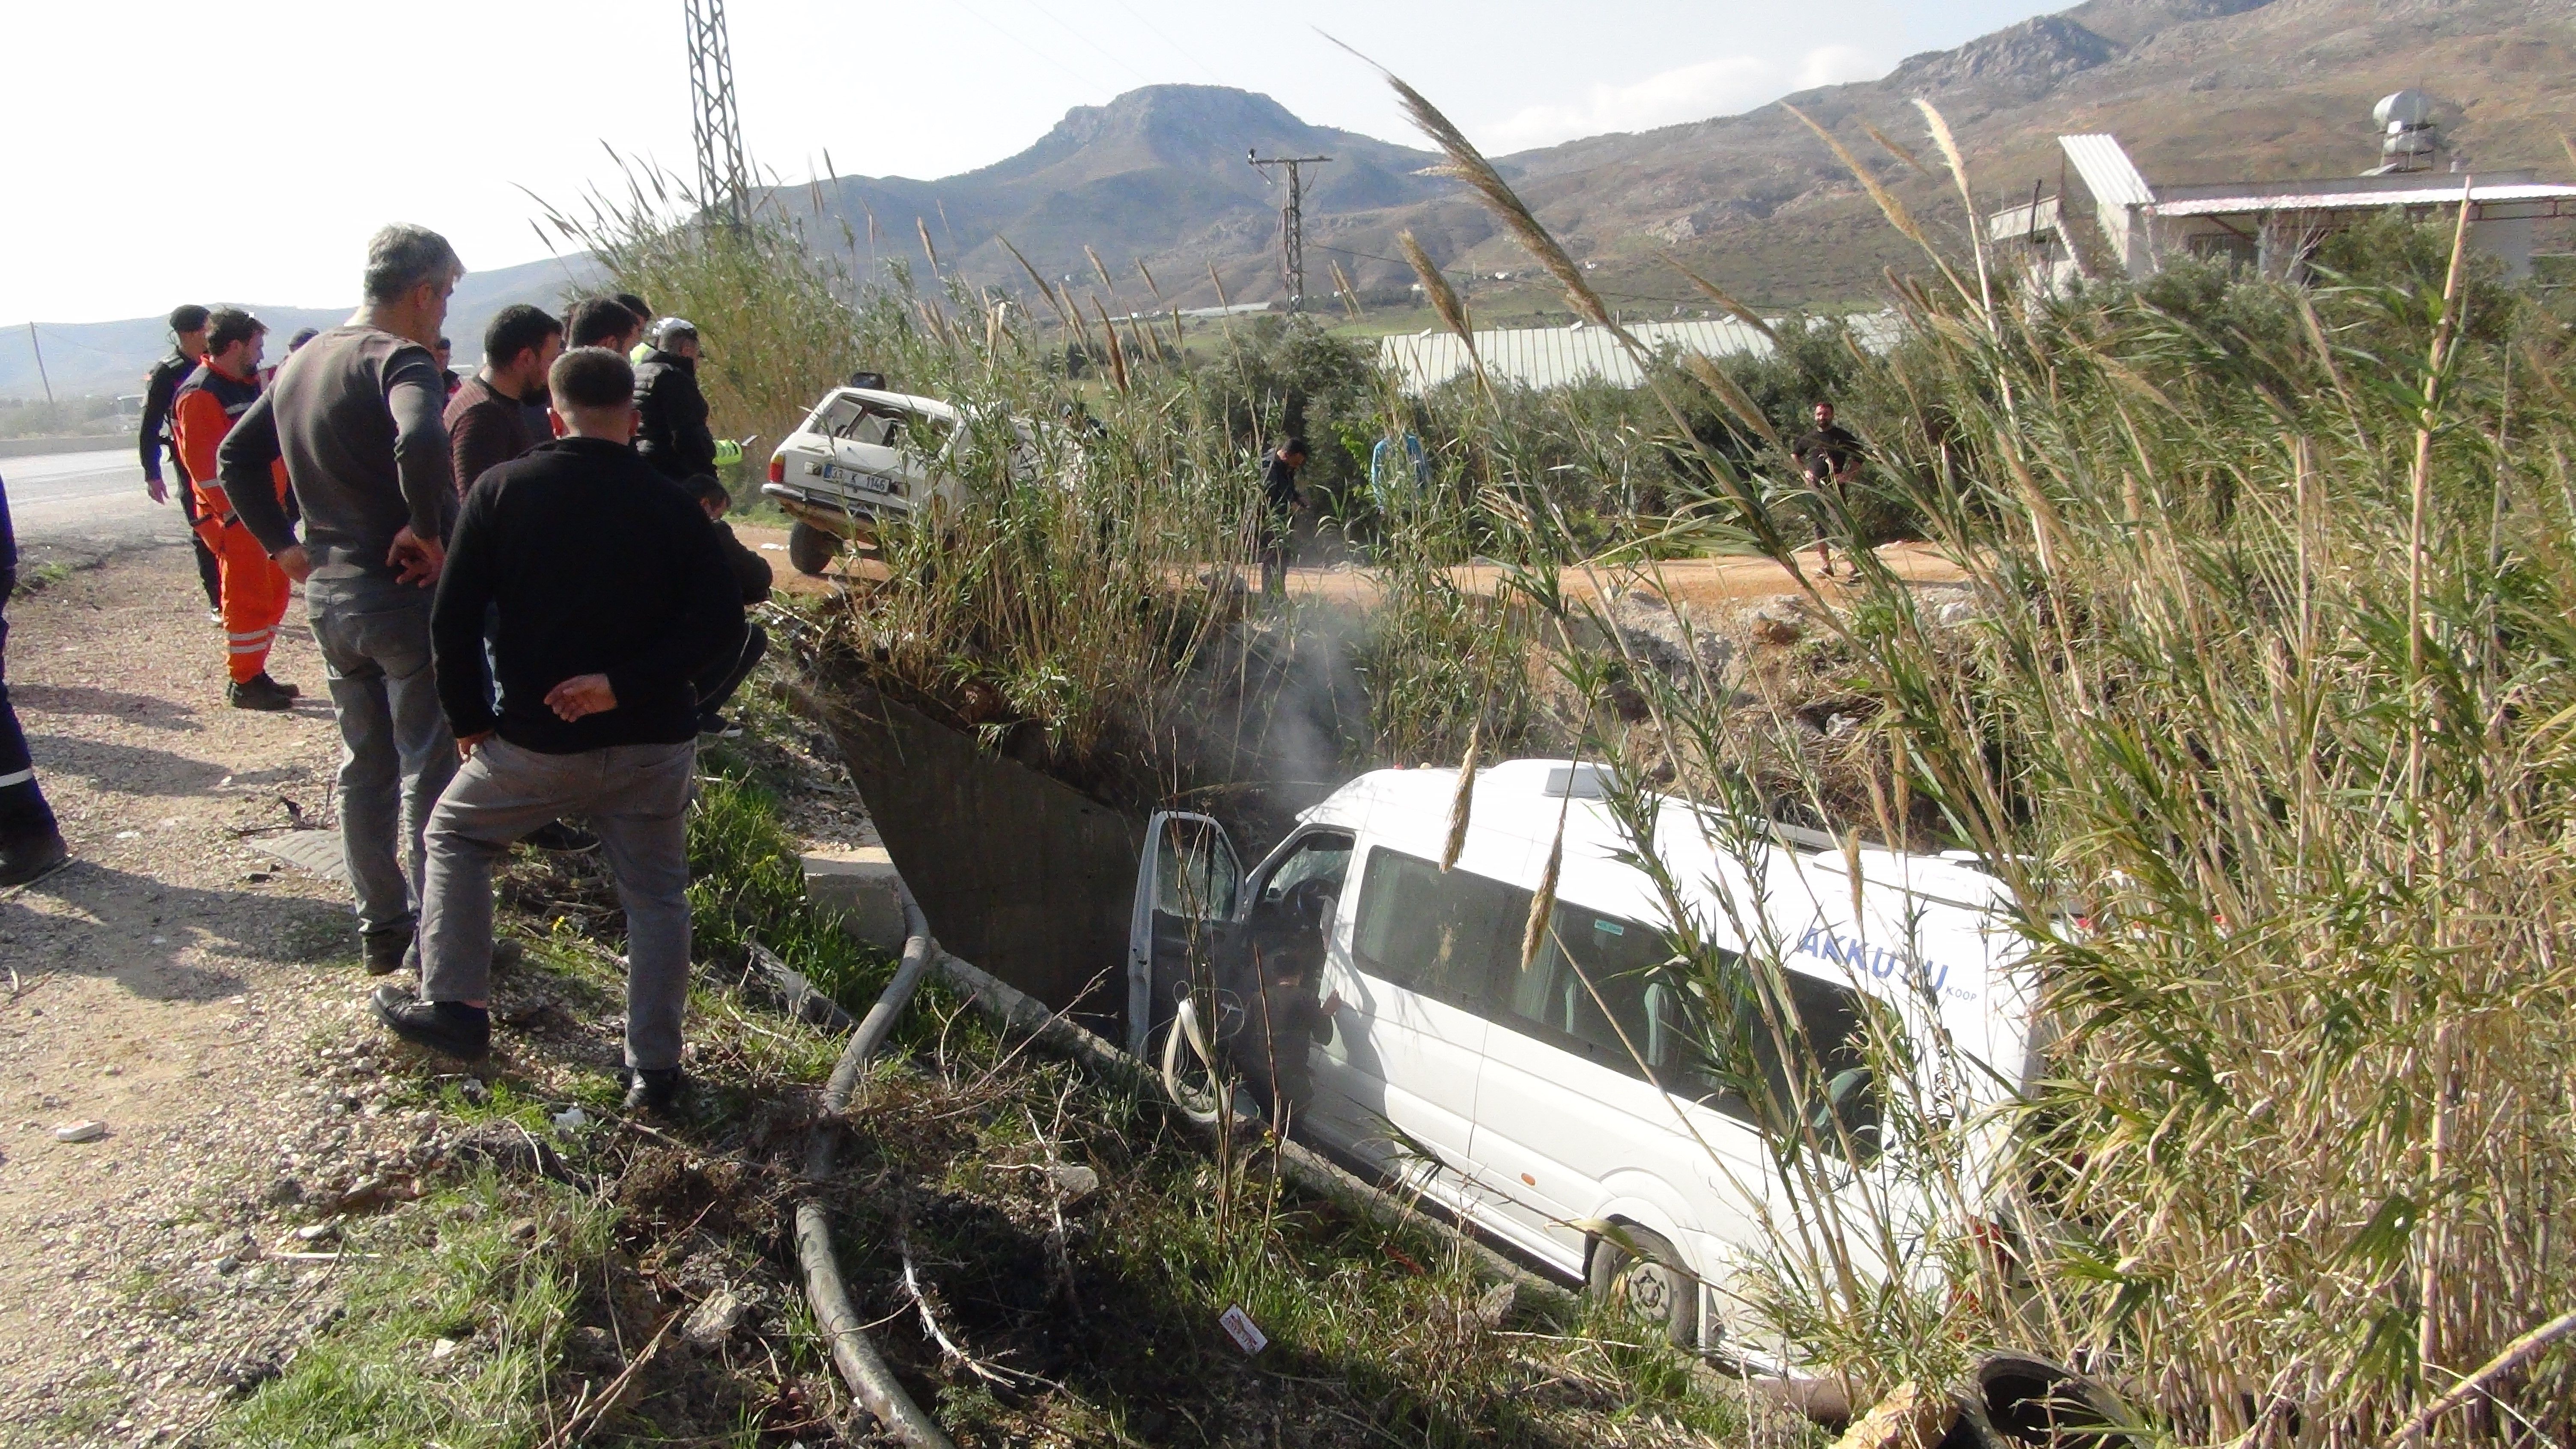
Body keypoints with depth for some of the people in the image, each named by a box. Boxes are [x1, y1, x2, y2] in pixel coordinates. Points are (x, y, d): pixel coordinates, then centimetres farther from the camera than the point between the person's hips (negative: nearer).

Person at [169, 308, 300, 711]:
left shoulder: (246, 385, 15)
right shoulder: (199, 395, -14)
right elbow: (203, 464, -19)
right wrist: (235, 514, -21)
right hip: (234, 518, -9)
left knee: (273, 594, 14)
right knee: (248, 599, -4)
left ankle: (255, 673, 24)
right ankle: (243, 684, 4)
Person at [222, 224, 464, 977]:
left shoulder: (301, 364, 11)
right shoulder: (398, 359, -16)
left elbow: (236, 456, 19)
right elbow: (421, 443, -37)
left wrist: (283, 543, 16)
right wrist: (426, 529, -23)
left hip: (328, 595, 8)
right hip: (405, 596, -8)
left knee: (364, 764, 18)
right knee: (430, 771, 3)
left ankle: (381, 927, 27)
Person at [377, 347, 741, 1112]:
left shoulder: (501, 490, -3)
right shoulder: (668, 503, -2)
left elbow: (453, 618, -5)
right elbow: (719, 615, -12)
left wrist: (468, 718, 6)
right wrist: (626, 684, -13)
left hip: (536, 739, 0)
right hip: (653, 741, 1)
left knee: (454, 837, 24)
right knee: (656, 895, 12)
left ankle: (454, 1007, 23)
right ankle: (654, 1065, 11)